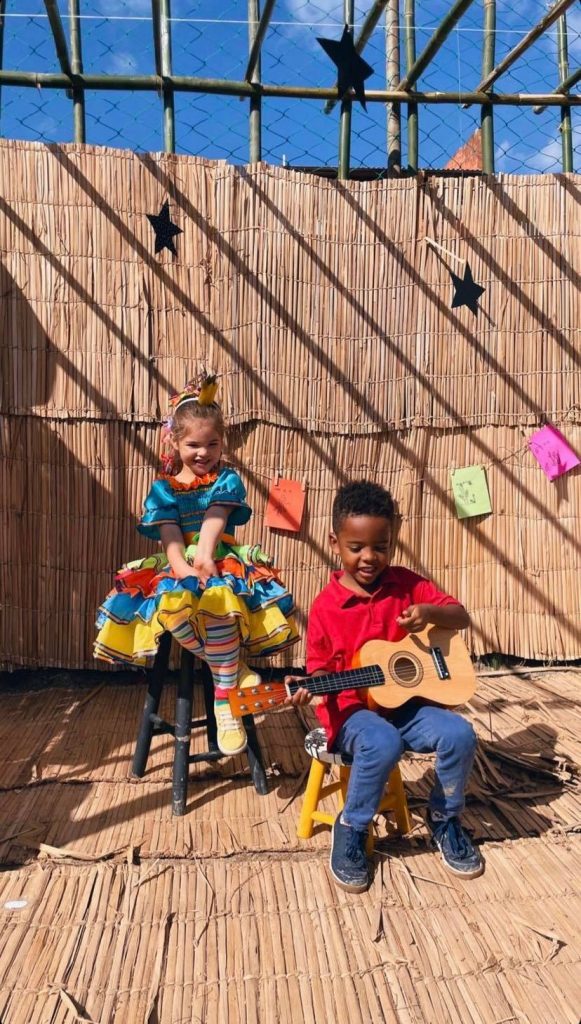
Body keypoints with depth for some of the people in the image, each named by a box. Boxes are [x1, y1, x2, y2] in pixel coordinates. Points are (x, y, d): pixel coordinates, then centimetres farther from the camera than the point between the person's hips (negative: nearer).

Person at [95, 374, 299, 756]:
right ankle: (233, 668, -15)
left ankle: (225, 699, -22)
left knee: (217, 601, -36)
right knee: (172, 603, -35)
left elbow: (215, 519, -12)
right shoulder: (164, 488, 8)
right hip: (176, 567, 2)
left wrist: (205, 554, -30)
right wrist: (185, 571, -23)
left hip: (224, 562, -1)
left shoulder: (227, 480, 7)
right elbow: (170, 535, -5)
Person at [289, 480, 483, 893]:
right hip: (353, 708, -3)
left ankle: (445, 819, 10)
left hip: (407, 702, 4)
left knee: (459, 734, -21)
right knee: (383, 743, -34)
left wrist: (429, 612, -20)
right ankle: (352, 829, -5)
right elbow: (321, 669, -2)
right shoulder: (326, 605, -7)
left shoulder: (406, 583, 1)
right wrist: (308, 686, -25)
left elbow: (462, 617, 2)